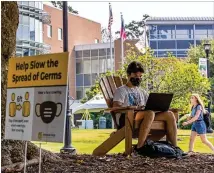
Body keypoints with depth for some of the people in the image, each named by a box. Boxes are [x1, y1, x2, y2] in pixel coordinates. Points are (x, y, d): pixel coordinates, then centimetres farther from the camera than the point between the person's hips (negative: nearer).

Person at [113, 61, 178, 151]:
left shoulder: (142, 92, 32)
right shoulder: (121, 90, 12)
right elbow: (115, 107, -5)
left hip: (144, 116, 6)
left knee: (169, 115, -16)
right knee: (150, 113, -38)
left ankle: (174, 147, -19)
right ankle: (139, 147, -41)